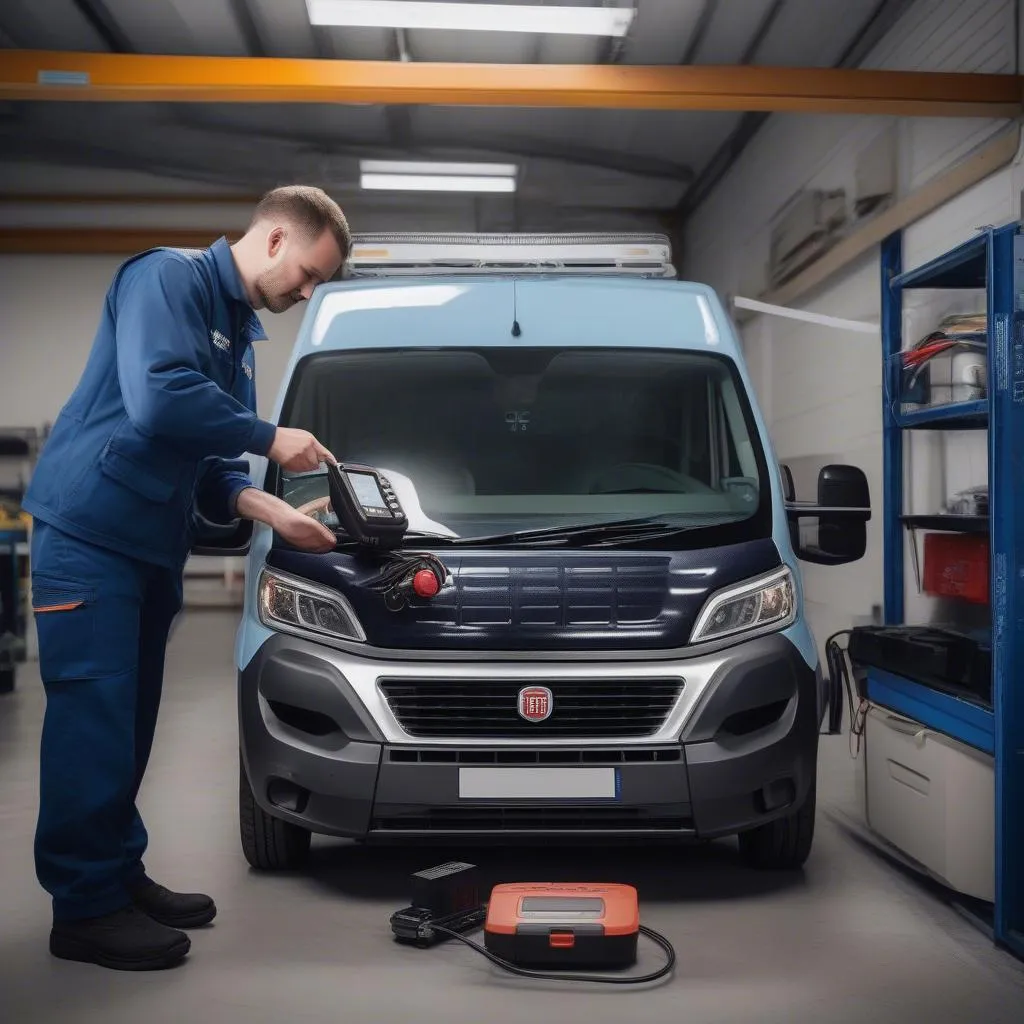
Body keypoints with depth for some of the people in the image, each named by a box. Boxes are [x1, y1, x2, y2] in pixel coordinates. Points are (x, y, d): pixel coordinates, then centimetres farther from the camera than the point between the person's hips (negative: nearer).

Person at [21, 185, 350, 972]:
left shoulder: (239, 331, 18)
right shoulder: (167, 278, -9)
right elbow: (158, 400, -25)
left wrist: (276, 513, 1)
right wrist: (270, 439, -14)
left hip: (152, 547, 9)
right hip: (88, 532, -9)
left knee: (128, 723, 14)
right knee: (94, 722, -5)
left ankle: (120, 875, 25)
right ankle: (86, 907, 5)